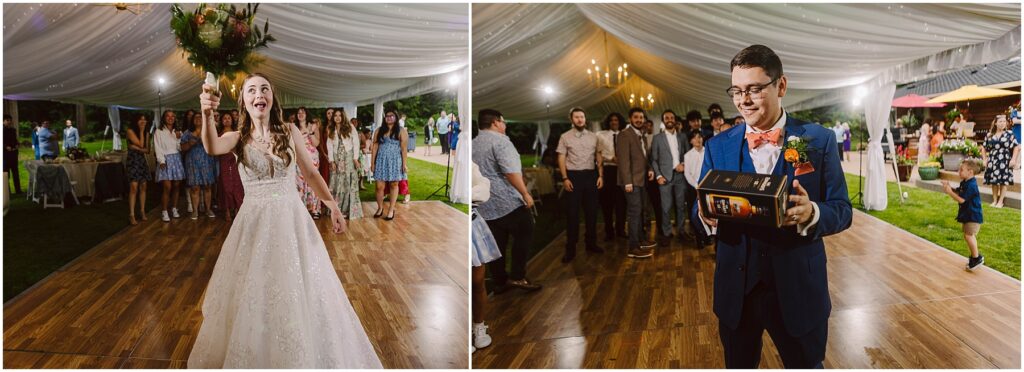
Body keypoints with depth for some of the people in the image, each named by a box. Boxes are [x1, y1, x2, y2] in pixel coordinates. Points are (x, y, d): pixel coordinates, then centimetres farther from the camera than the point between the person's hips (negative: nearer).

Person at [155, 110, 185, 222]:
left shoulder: (177, 132, 16)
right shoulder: (159, 132, 3)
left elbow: (180, 148, 10)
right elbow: (158, 148, -4)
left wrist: (179, 139, -6)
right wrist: (161, 161, -14)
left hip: (177, 159, 4)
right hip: (166, 160, -4)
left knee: (177, 186, 3)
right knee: (167, 187, -12)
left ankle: (174, 209, 14)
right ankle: (164, 212, -6)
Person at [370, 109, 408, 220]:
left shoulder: (401, 131, -1)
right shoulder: (379, 130, 8)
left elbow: (403, 149, -5)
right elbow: (375, 147, 6)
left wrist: (404, 164, -9)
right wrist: (372, 162, 1)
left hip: (395, 161, -2)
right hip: (381, 160, 2)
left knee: (394, 185, 5)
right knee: (380, 186, 0)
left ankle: (391, 210, 13)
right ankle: (380, 208, 18)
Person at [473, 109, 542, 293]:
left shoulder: (473, 144, 16)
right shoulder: (500, 140, -10)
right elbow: (511, 171, -20)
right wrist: (525, 193, -16)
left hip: (484, 204, 8)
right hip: (506, 201, -8)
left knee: (496, 243, 11)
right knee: (524, 234, 2)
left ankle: (499, 281, 15)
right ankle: (518, 277, -1)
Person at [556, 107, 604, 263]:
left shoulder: (593, 136, 8)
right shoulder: (565, 137, -1)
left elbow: (598, 157, 10)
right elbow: (561, 159, -3)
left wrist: (600, 176, 2)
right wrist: (565, 178, -12)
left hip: (590, 175, 3)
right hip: (573, 176, -3)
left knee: (591, 211, 10)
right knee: (572, 212, 0)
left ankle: (591, 243, 25)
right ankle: (570, 249, 7)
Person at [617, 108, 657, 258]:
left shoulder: (643, 136, 16)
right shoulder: (625, 135, -12)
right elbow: (623, 160, -19)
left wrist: (649, 169, 4)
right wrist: (627, 182, -24)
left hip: (641, 179, 9)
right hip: (632, 180, -9)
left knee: (639, 211, 18)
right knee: (634, 212, -11)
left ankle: (640, 239, 30)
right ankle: (633, 248, -10)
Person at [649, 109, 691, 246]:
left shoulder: (683, 136, 11)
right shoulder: (657, 138, 4)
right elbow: (653, 159, 1)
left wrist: (684, 165, -7)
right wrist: (658, 175, -8)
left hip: (680, 175, 2)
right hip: (665, 176, -2)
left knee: (681, 205, 7)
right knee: (666, 207, -4)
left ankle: (681, 231, 16)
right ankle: (667, 234, 4)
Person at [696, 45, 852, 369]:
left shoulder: (819, 140, -5)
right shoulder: (717, 146, 1)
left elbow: (842, 210, -5)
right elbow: (701, 206, 4)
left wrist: (811, 213, -27)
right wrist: (705, 214, -21)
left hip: (798, 290, -1)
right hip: (736, 290, 2)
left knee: (806, 364, 17)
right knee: (739, 364, 19)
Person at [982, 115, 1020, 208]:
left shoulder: (1009, 134, 1)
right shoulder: (989, 135, 6)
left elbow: (1016, 147, 0)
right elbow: (984, 148, 15)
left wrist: (1013, 159, -8)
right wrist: (985, 160, 6)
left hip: (1005, 161, -2)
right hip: (993, 161, 2)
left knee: (1003, 182, 0)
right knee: (994, 181, 5)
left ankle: (1000, 201, 7)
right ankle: (994, 200, 15)